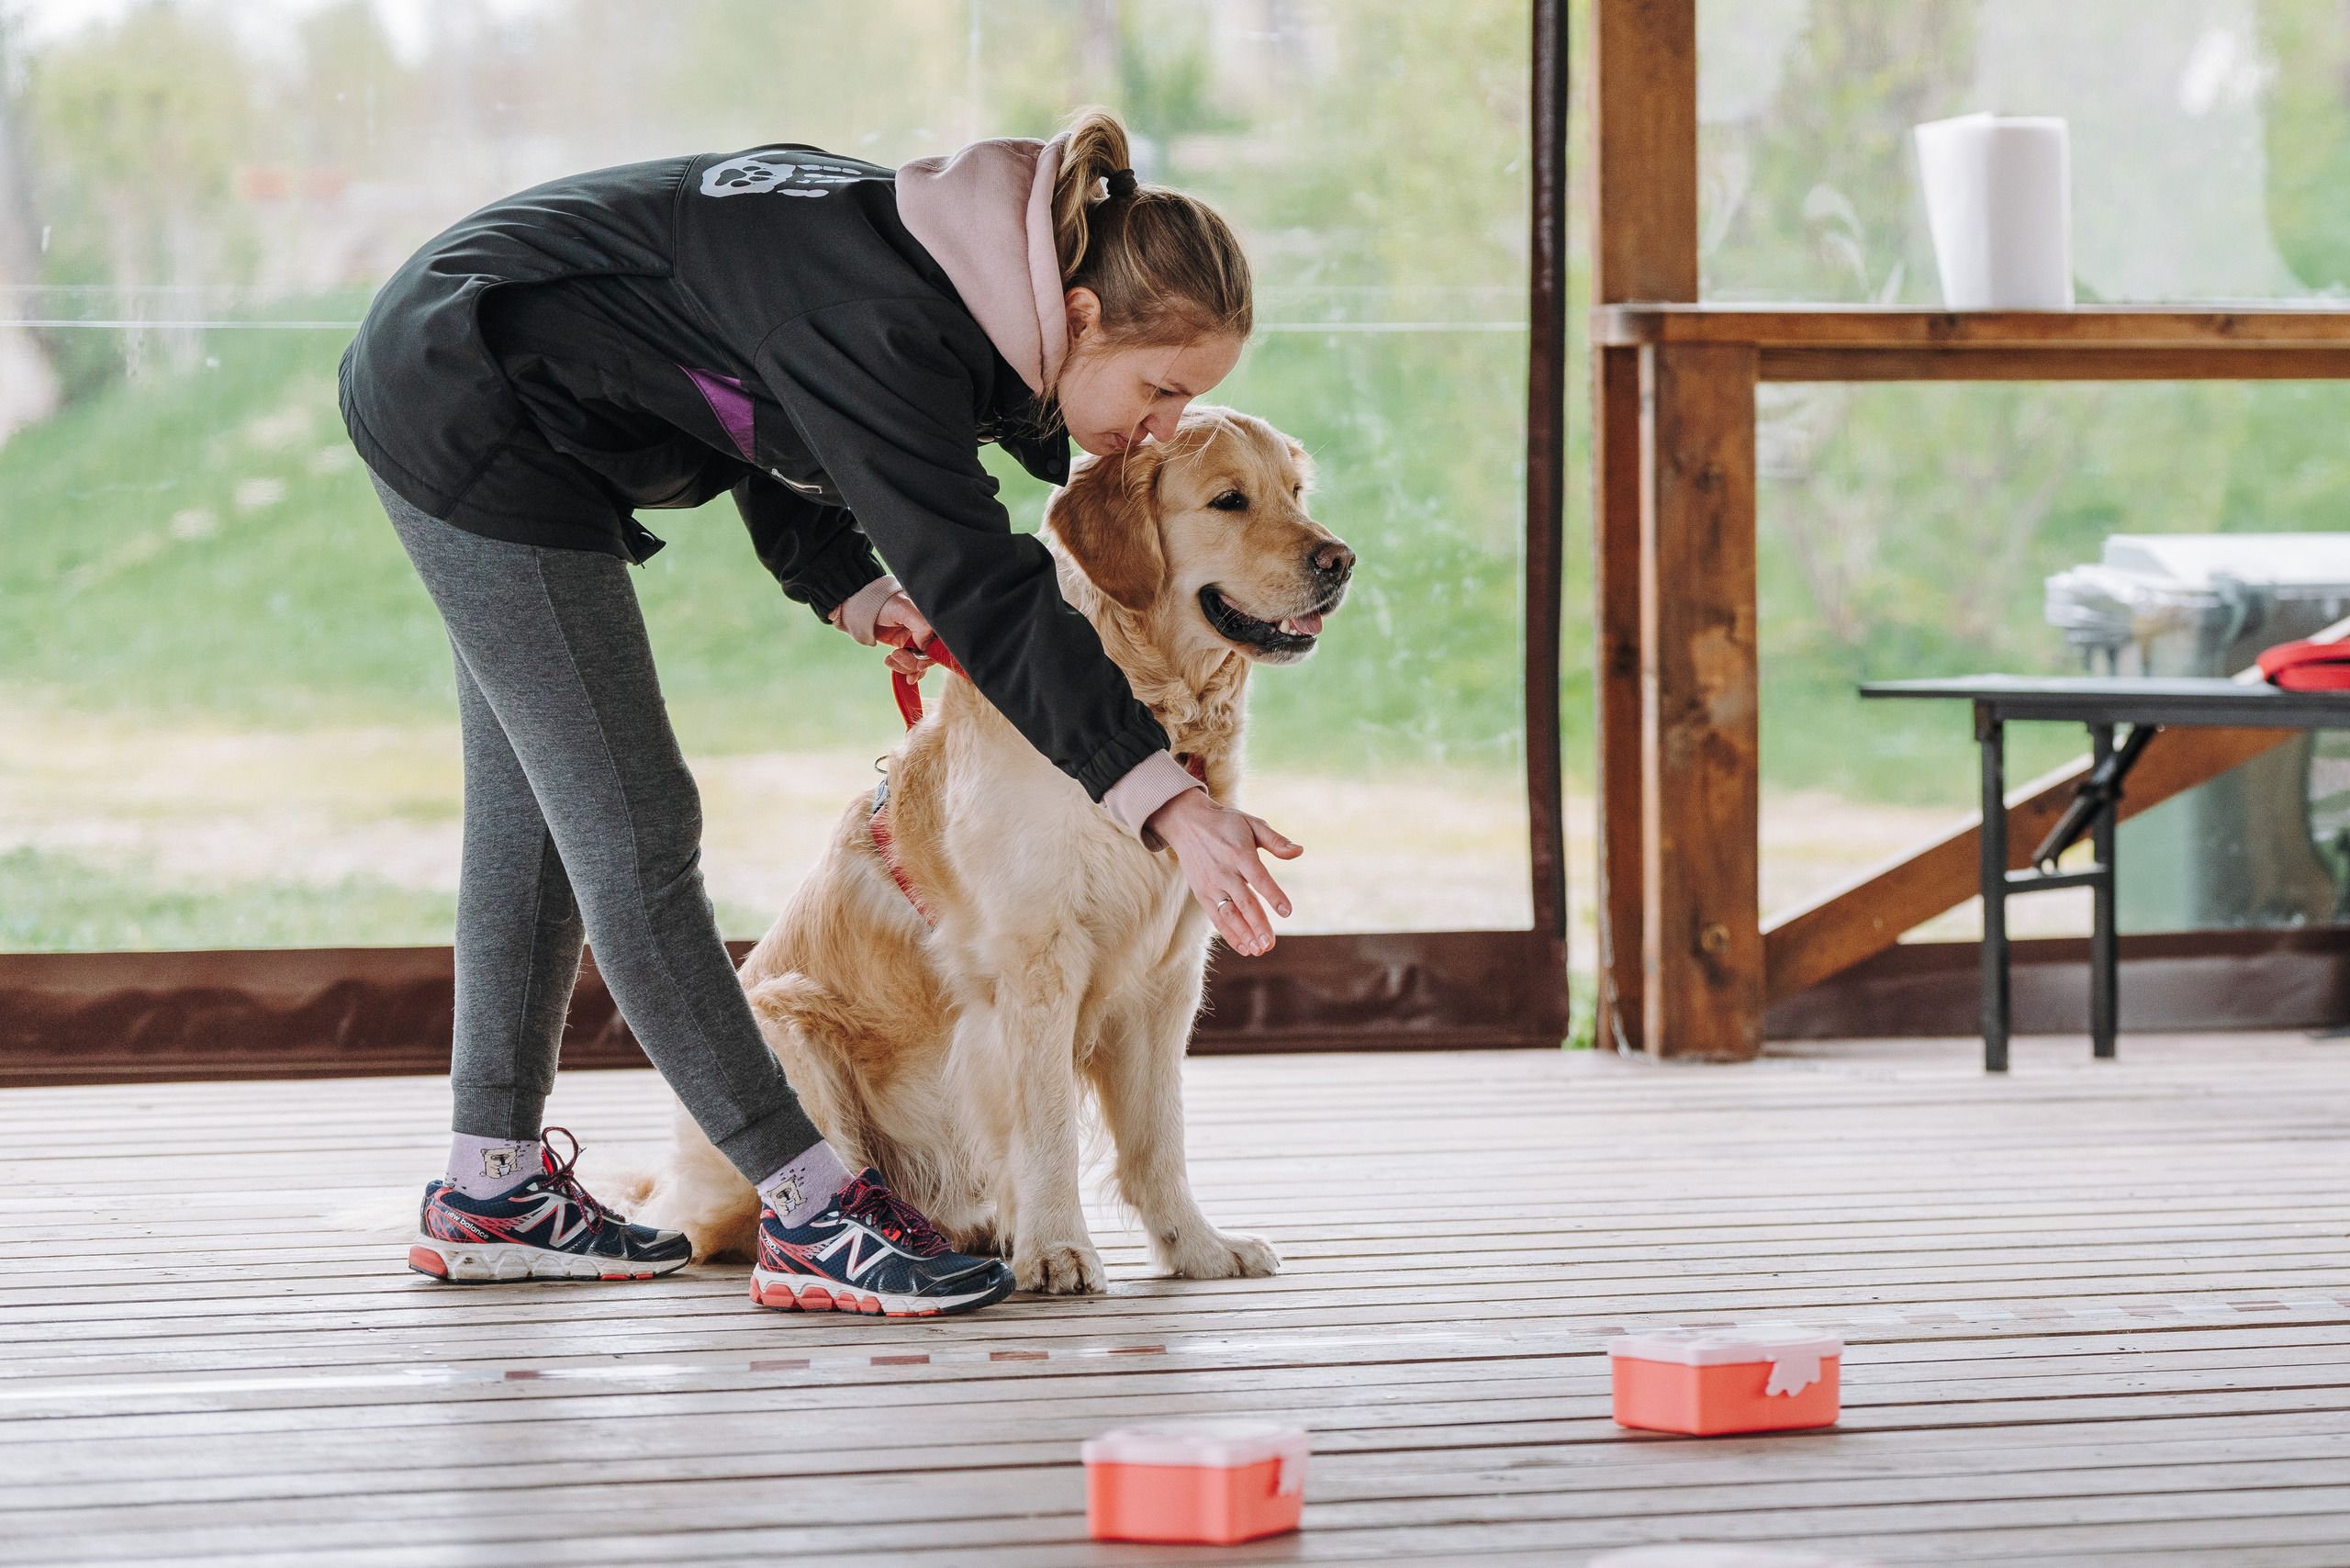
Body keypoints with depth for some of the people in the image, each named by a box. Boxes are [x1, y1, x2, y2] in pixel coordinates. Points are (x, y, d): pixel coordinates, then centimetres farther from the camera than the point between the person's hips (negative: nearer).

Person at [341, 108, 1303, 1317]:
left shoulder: (939, 274, -2)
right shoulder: (883, 326, -30)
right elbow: (982, 588, -37)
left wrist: (846, 584, -6)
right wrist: (1162, 797, -42)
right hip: (468, 413, -10)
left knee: (539, 808, 15)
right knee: (633, 825, -8)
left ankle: (494, 1188, 23)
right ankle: (810, 1213, -6)